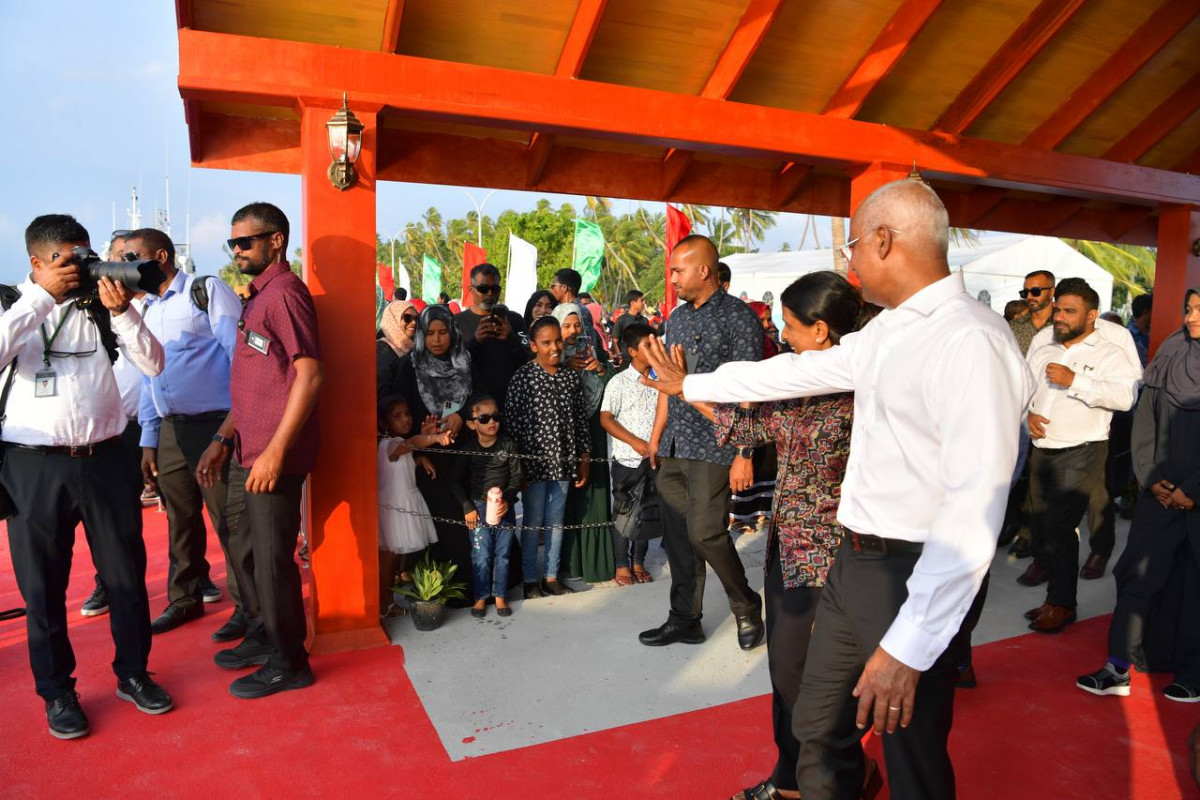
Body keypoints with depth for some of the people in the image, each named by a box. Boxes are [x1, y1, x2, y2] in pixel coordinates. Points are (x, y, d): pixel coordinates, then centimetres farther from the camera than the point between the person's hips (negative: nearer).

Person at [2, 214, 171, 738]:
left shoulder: (100, 305, 6)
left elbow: (153, 365, -1)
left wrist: (120, 311, -13)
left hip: (104, 458, 2)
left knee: (126, 573, 9)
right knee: (43, 584, 9)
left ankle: (133, 674, 27)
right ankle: (57, 692, 25)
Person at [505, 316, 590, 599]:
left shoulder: (572, 377, 5)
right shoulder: (523, 377, -8)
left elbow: (581, 419, 9)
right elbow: (512, 421, -8)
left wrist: (584, 457, 8)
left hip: (564, 461, 4)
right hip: (535, 461, -4)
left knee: (557, 521, 13)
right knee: (532, 522, 7)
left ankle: (551, 576, 25)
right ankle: (530, 579, 19)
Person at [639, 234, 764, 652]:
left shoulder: (739, 317, -7)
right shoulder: (677, 318, 15)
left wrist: (744, 454, -16)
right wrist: (656, 437, 17)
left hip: (713, 445, -7)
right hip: (674, 446, 7)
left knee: (705, 533, -9)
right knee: (677, 537, 10)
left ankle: (746, 607, 17)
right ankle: (684, 620, 24)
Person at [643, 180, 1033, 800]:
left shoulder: (971, 342, -21)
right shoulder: (886, 331, 8)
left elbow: (975, 509, -26)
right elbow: (793, 372, 19)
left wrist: (908, 645, -27)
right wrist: (689, 384, 27)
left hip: (917, 579, -8)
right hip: (854, 562, 8)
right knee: (819, 732, 20)